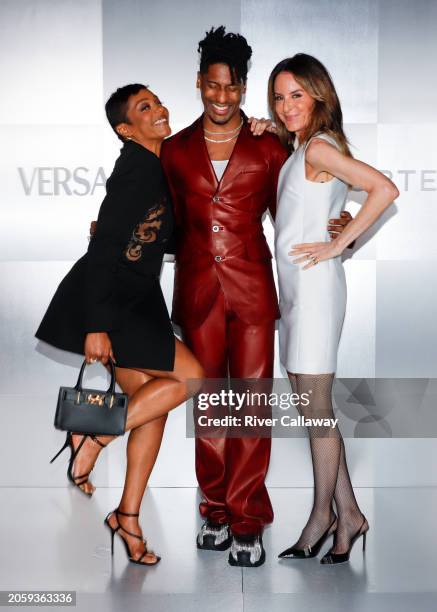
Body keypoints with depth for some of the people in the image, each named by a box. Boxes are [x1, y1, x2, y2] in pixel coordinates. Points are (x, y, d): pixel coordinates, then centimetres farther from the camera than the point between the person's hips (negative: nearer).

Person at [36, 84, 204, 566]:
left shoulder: (158, 164, 9)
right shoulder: (135, 170, -17)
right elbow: (104, 247, -21)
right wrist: (96, 324, -25)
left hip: (138, 300, 9)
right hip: (105, 301, -9)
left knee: (154, 405, 6)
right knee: (190, 376, -13)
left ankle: (127, 516, 15)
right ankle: (92, 438, -2)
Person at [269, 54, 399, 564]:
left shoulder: (319, 147, -12)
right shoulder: (297, 150, 15)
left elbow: (384, 189, -21)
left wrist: (338, 244, -17)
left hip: (314, 286, -10)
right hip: (293, 288, 10)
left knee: (315, 408, 0)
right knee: (309, 403, 11)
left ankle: (322, 516, 14)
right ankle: (348, 513, 19)